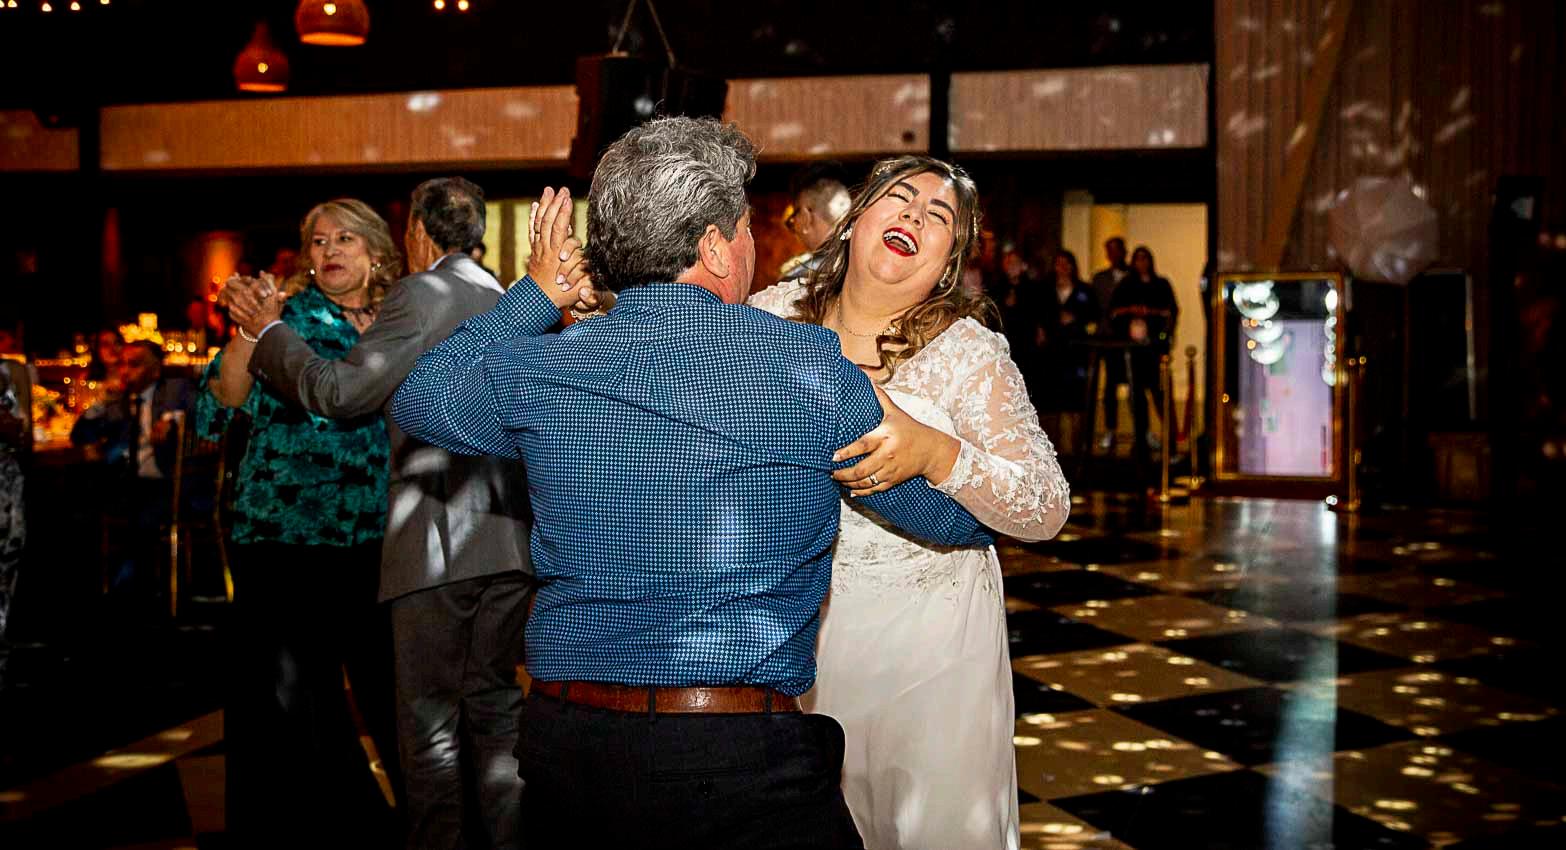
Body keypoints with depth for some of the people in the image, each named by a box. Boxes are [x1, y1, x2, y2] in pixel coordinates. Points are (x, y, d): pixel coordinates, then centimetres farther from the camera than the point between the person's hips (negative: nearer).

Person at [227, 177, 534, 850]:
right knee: (497, 714, 12)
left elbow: (339, 391, -7)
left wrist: (270, 331, 6)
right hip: (509, 540, 7)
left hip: (440, 542, -7)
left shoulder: (423, 294, -6)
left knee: (430, 725, 0)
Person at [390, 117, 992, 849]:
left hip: (562, 750, 4)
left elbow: (414, 397, 23)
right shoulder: (806, 364, -9)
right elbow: (960, 518, 4)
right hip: (744, 760, -3)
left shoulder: (534, 371, -1)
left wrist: (535, 293, 24)